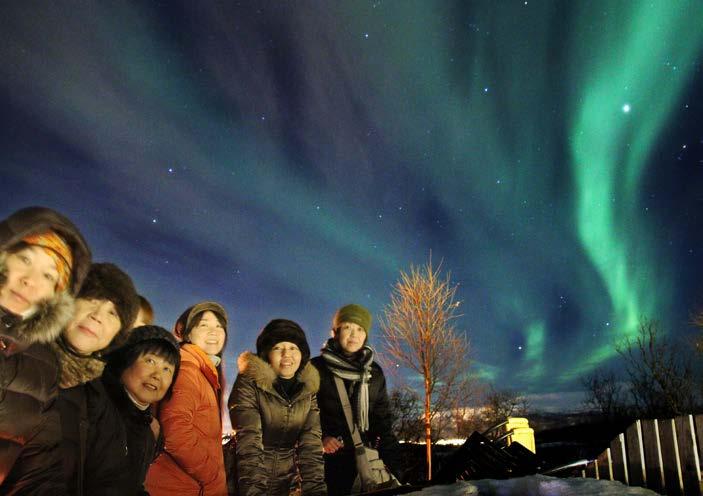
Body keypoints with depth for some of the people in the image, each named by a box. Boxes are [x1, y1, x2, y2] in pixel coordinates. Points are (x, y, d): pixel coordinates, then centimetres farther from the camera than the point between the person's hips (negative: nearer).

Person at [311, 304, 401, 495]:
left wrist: (392, 466, 3)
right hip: (328, 461, -3)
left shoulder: (375, 373, 8)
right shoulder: (317, 368, -3)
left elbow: (383, 422, 10)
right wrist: (319, 438, -14)